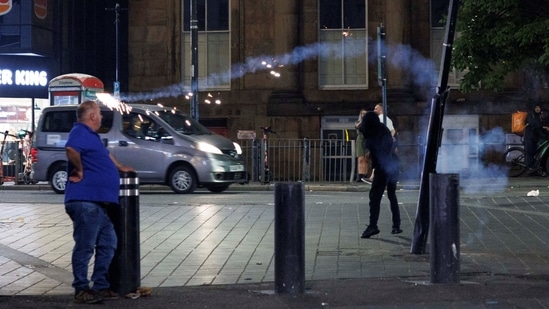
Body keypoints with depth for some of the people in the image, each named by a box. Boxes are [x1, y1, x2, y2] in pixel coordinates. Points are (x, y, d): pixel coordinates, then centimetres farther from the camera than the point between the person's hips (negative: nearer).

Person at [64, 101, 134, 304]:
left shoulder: (90, 135, 22)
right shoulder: (80, 132, -10)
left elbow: (105, 154, 42)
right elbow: (71, 150, -32)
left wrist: (120, 168, 47)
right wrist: (80, 171, -19)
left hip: (97, 203, 11)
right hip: (85, 202, -11)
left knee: (108, 244, 13)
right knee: (85, 247, -5)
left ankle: (101, 286, 20)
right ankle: (81, 290, 2)